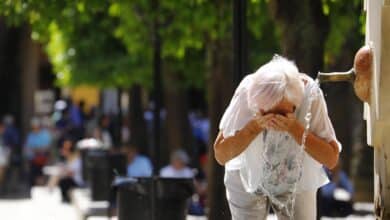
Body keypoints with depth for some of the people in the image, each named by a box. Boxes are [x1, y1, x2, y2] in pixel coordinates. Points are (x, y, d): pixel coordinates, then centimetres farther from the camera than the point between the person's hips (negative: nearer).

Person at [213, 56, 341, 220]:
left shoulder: (310, 94, -29)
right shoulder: (247, 92, -30)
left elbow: (331, 158, -26)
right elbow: (221, 155, -24)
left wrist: (294, 128, -39)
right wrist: (255, 126, -39)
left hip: (297, 180, 0)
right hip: (247, 176, 0)